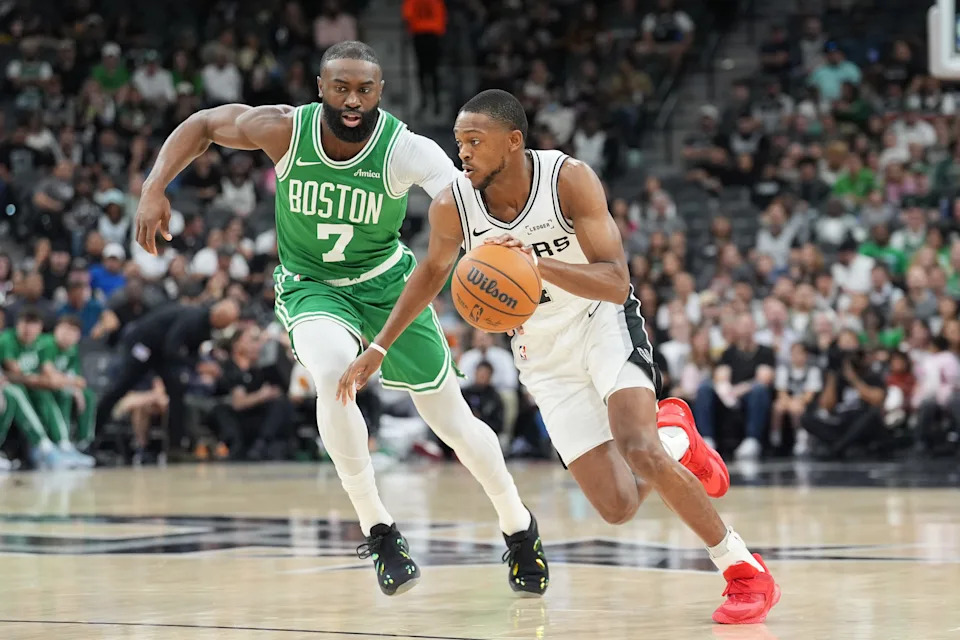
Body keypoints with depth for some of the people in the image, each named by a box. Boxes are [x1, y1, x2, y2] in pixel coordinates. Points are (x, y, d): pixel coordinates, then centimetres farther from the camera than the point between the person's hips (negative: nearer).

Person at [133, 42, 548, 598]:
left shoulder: (406, 150, -27)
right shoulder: (286, 130, -21)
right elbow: (202, 124, -6)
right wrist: (154, 190, -19)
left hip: (386, 280, 0)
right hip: (311, 284, 0)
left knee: (453, 420, 5)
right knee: (334, 373, -33)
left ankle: (519, 528, 32)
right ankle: (378, 530, -19)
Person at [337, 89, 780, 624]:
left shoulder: (570, 179, -23)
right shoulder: (453, 207, -14)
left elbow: (616, 283, -28)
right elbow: (433, 271, 9)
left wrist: (537, 262, -44)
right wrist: (379, 348, 8)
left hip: (603, 321, -3)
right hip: (544, 353, 3)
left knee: (637, 449, -30)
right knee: (618, 507, -7)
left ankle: (747, 573, -13)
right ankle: (673, 434, 30)